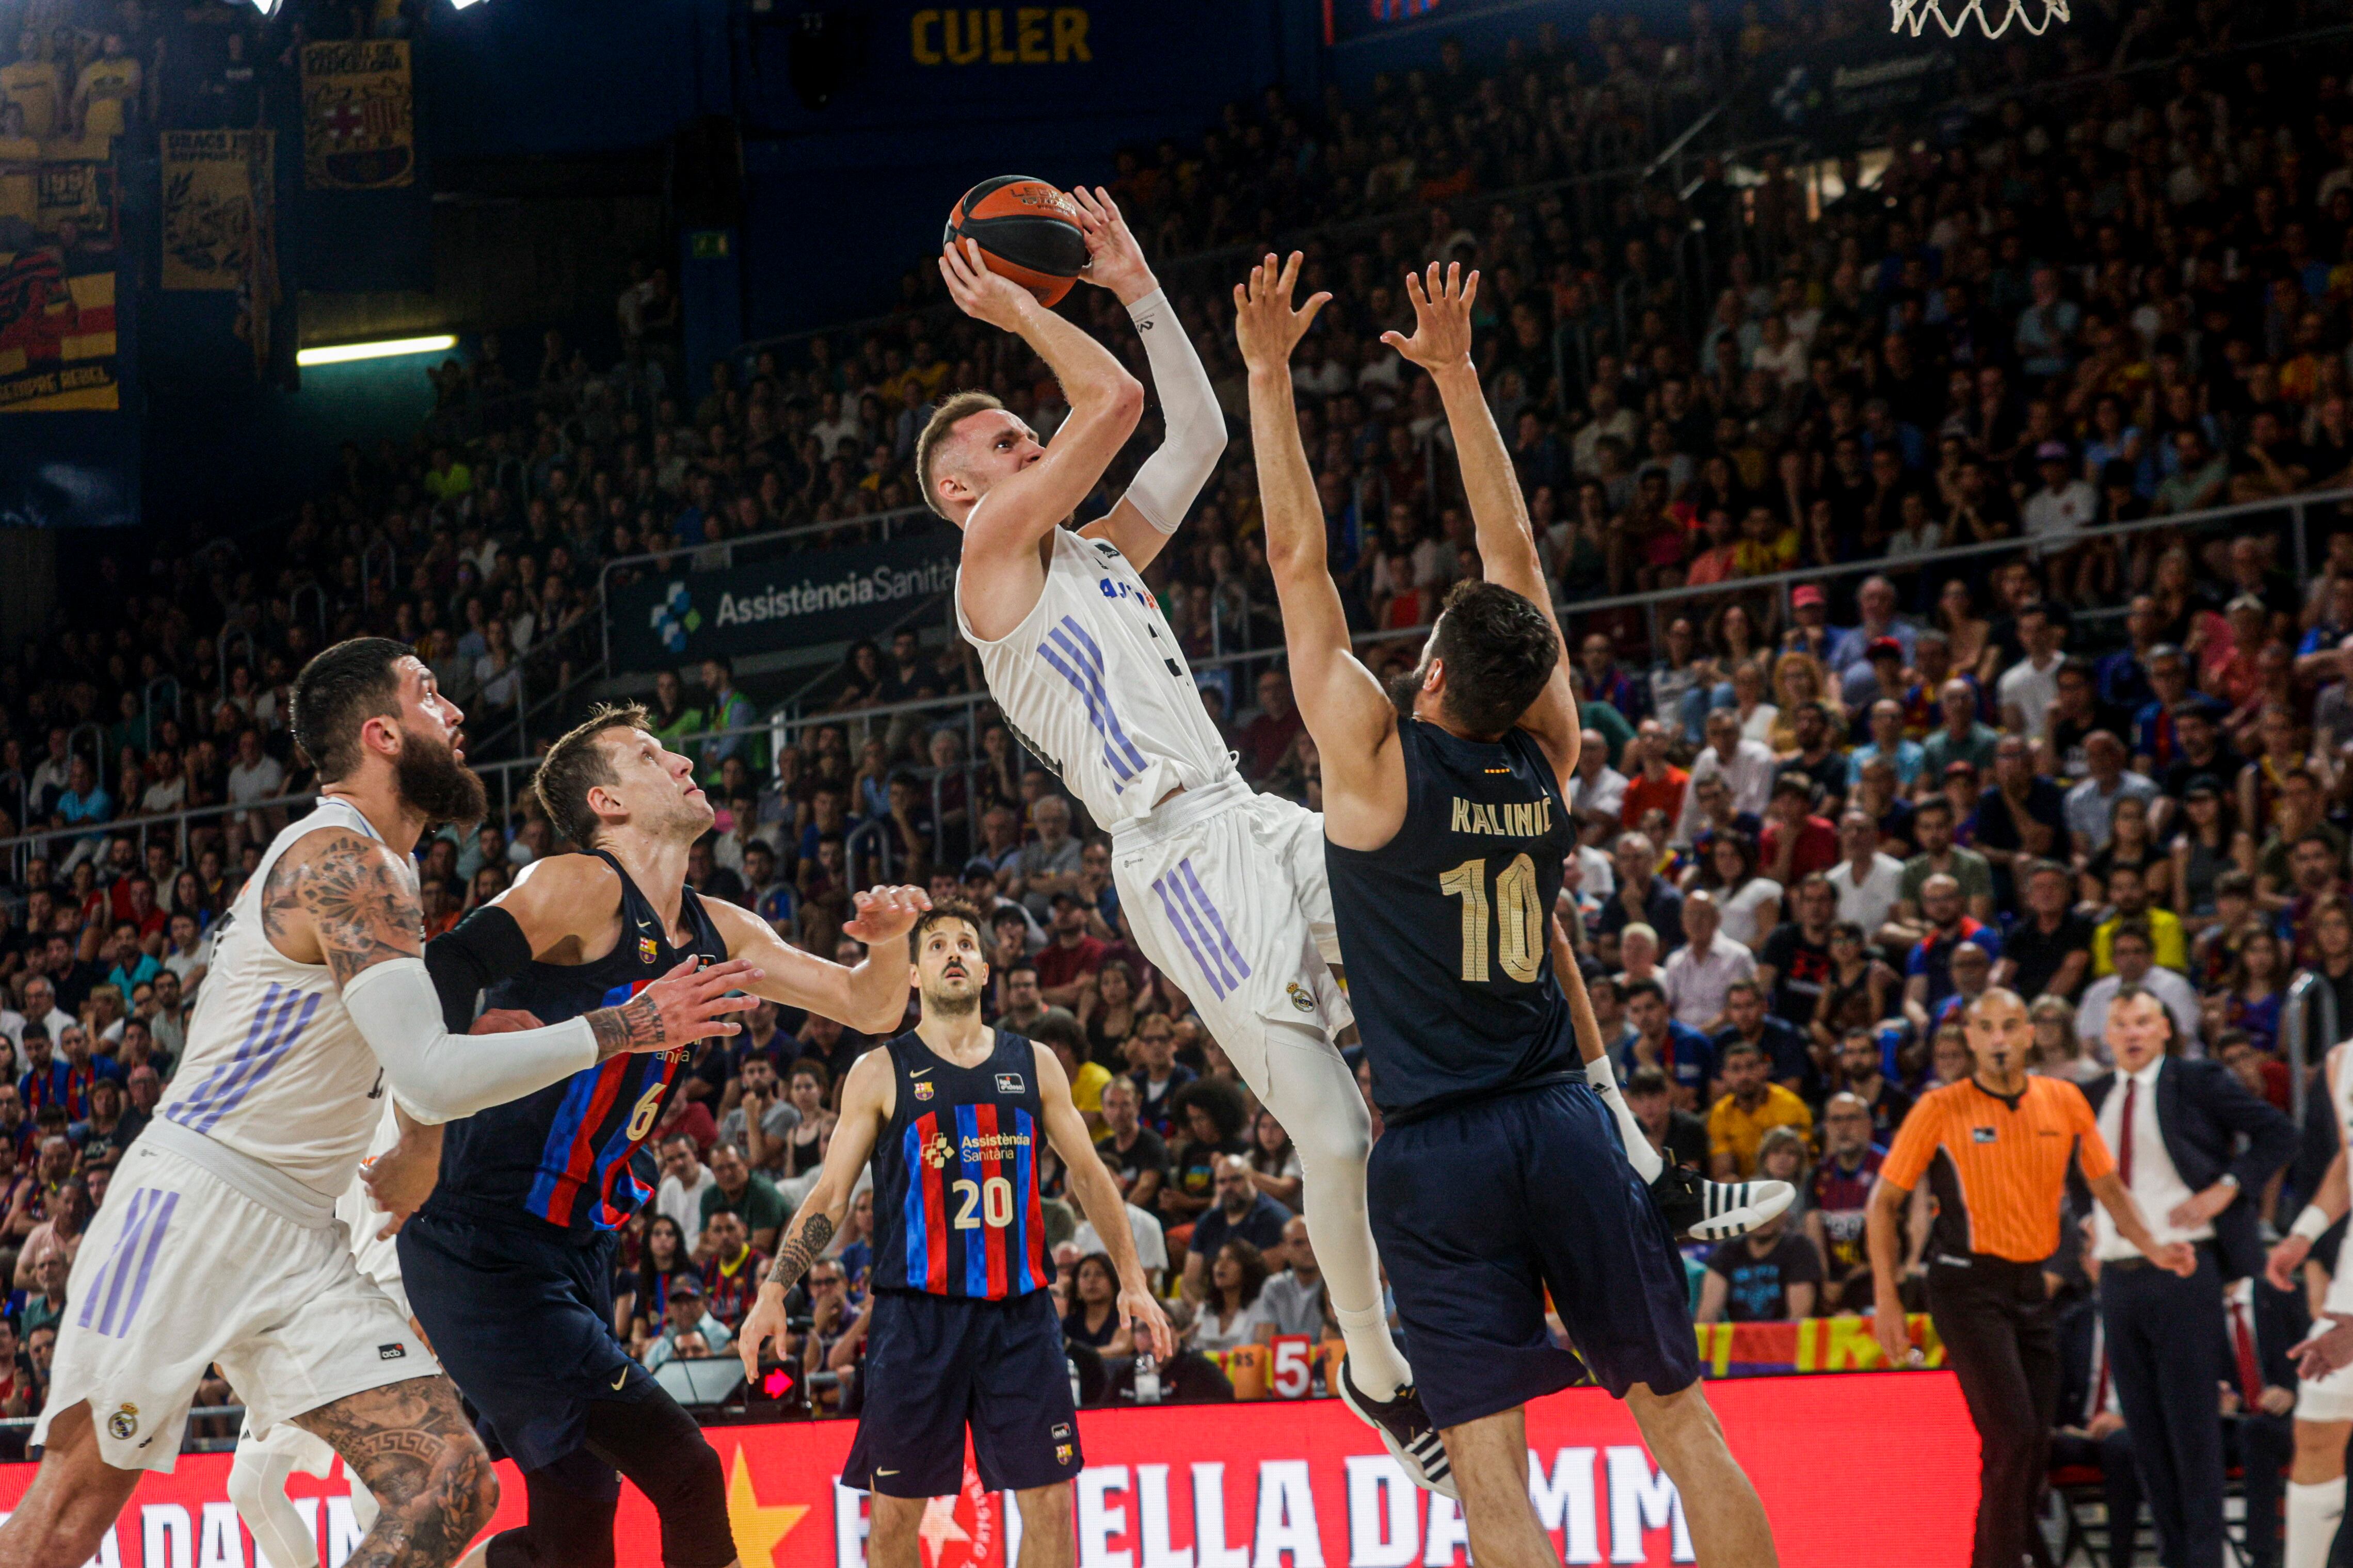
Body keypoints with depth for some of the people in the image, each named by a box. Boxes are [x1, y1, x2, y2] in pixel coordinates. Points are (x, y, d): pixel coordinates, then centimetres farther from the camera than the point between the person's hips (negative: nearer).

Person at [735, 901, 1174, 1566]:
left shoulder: (1034, 1064, 11)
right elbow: (829, 1194, 2)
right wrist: (772, 1293, -8)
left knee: (1049, 1499, -2)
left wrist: (1133, 1283, 12)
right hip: (916, 1312, -2)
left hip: (1021, 1309, 2)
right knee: (896, 1509, 1)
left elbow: (1089, 1177, 17)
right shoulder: (881, 1073, 4)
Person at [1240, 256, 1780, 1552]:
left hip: (1438, 1154, -4)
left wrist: (1270, 376, 1)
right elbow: (1513, 551, 11)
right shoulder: (1546, 758, 2)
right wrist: (1455, 376, 16)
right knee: (1679, 1418, 10)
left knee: (1490, 1468, -6)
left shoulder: (1377, 762, -9)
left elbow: (1298, 558, -5)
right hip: (1564, 1125, 4)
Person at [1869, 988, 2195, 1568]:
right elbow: (1885, 1201, -1)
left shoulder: (2065, 1102, 4)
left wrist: (2151, 1246, -3)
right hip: (1968, 1285, -5)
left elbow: (2107, 1186, 15)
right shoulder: (1941, 1109, -6)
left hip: (2031, 1286, 5)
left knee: (2033, 1445, 6)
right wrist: (1886, 1299, -7)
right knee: (2013, 1435, -16)